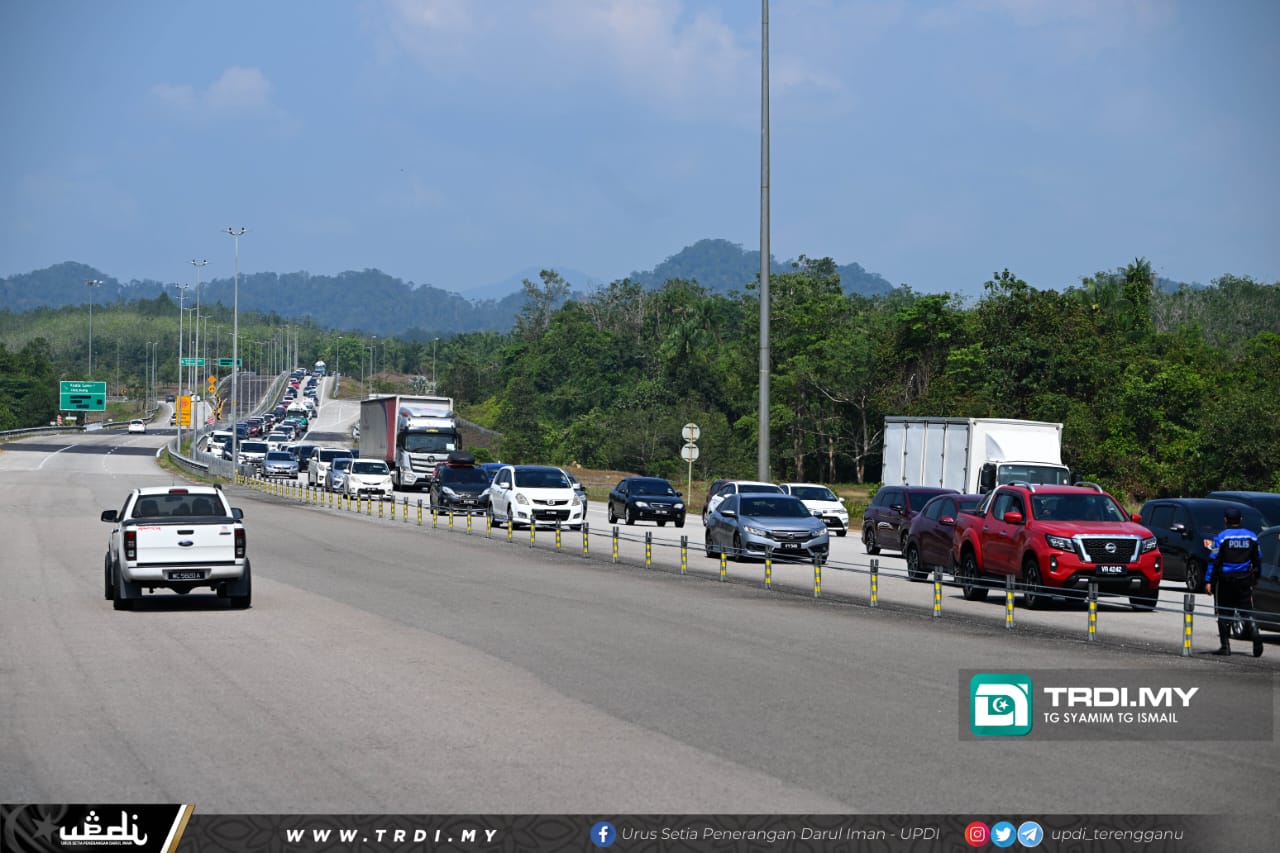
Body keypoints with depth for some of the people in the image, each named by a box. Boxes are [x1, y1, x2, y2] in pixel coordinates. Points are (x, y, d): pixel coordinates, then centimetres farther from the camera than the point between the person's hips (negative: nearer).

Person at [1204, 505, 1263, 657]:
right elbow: (1257, 559, 12)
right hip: (1245, 579, 3)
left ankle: (1225, 646, 4)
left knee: (1224, 613, 6)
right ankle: (1255, 633, -21)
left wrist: (1208, 581, -6)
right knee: (1247, 610, 6)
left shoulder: (1221, 537, -8)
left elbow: (1214, 561, -9)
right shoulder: (1251, 536, 4)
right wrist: (1256, 577, 25)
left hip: (1225, 580, -3)